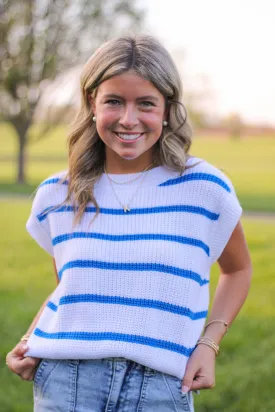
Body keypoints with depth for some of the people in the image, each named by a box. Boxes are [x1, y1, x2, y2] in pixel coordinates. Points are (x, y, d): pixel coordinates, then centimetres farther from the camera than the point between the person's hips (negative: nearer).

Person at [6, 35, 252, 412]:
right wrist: (32, 338, 3)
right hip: (65, 381, 2)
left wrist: (208, 344, 1)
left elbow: (238, 270, 13)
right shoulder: (57, 196, 5)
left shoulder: (205, 189, -2)